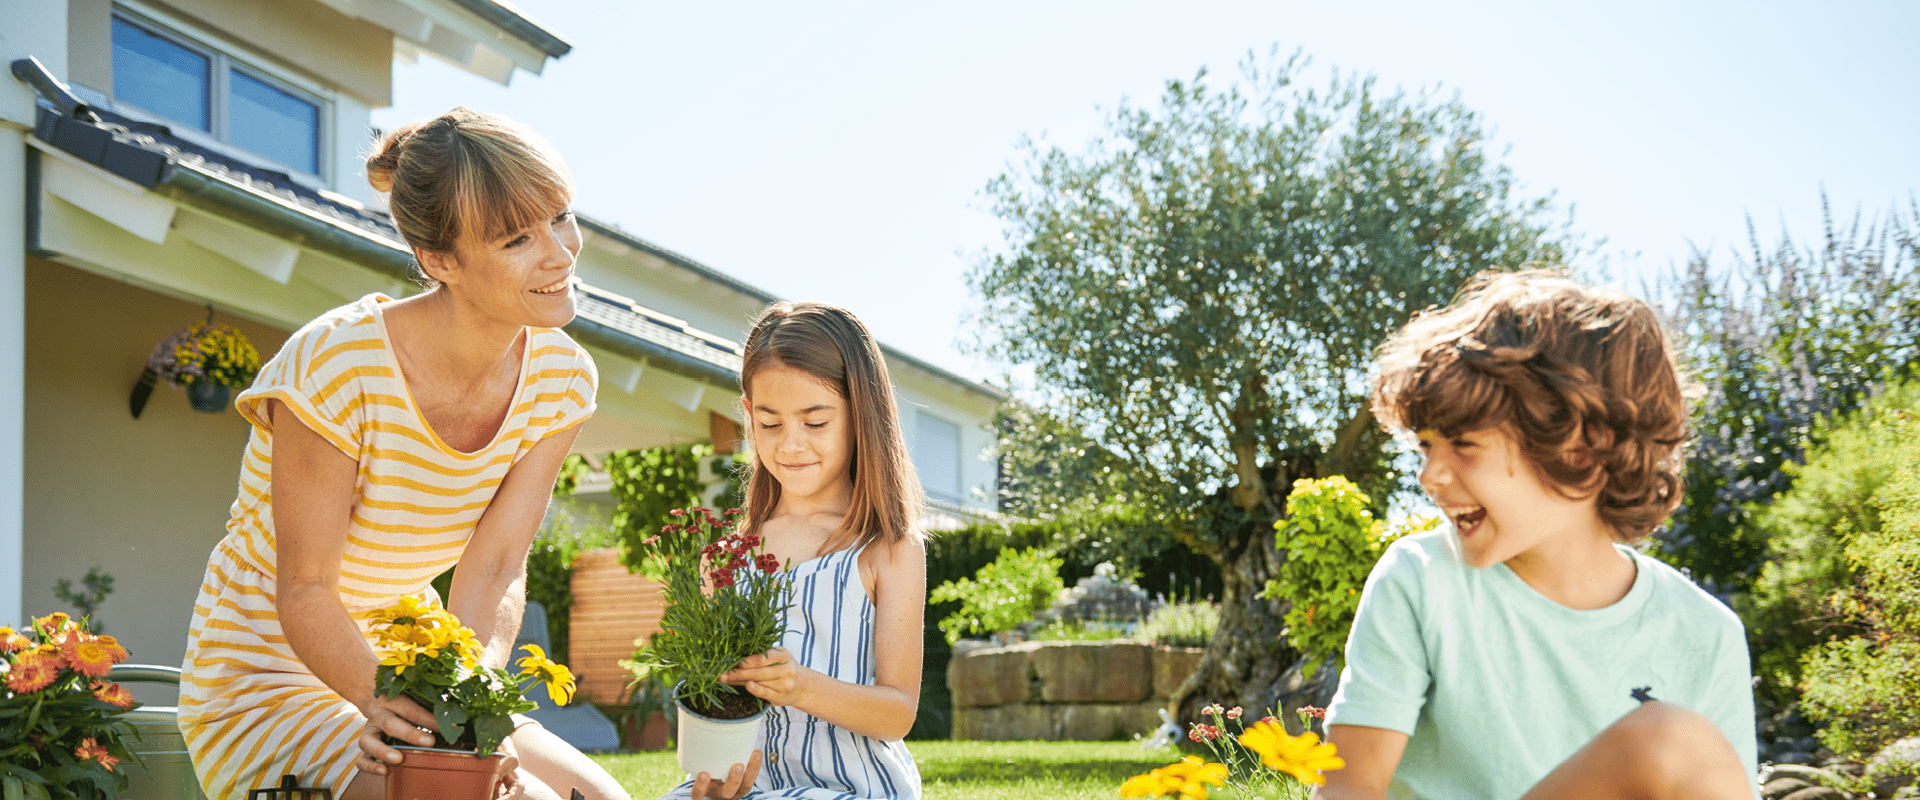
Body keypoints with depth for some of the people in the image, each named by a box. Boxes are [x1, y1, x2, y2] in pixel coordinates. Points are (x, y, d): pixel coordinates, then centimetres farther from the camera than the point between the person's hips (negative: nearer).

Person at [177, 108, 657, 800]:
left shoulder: (561, 380, -7)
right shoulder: (336, 366, -25)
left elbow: (496, 566, -12)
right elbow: (304, 589, -20)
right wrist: (391, 704, -36)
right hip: (269, 682, -6)